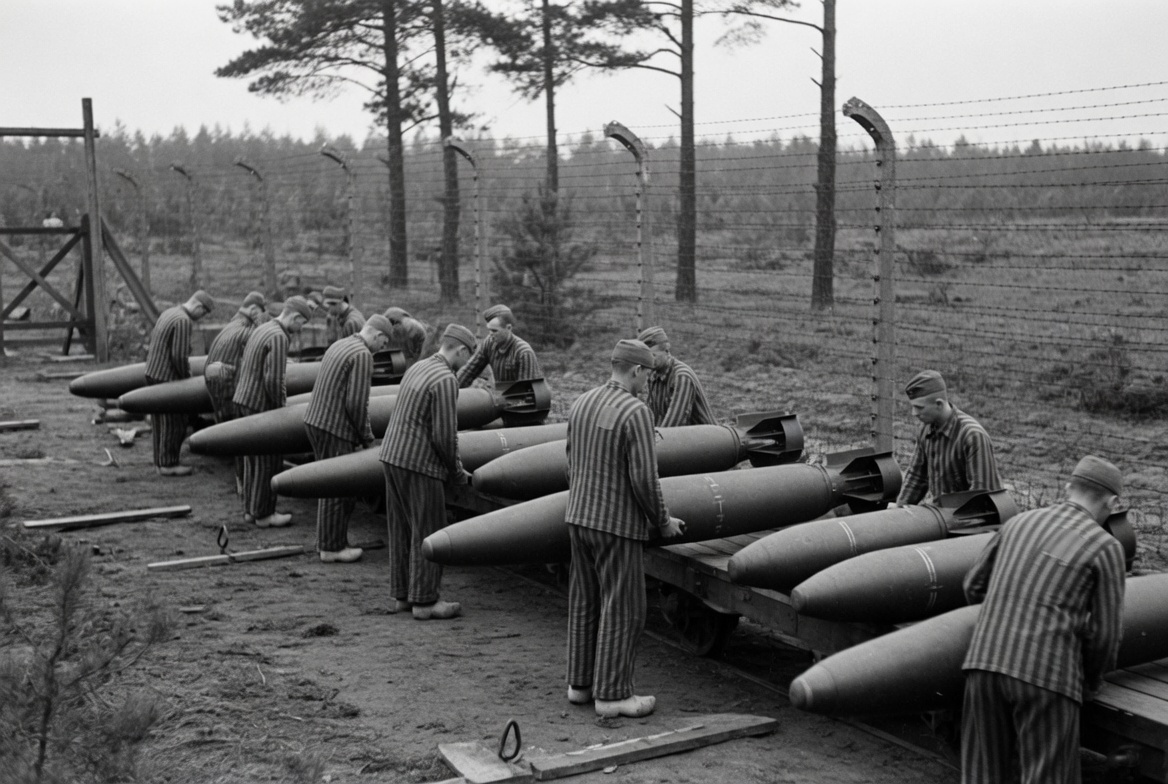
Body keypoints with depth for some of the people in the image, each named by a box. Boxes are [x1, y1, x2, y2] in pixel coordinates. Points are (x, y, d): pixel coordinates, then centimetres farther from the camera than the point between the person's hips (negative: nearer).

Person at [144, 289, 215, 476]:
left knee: (159, 420, 15)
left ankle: (161, 460, 22)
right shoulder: (184, 321, -20)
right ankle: (168, 464, 5)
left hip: (152, 373, 10)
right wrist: (186, 376, -8)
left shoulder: (169, 313, 10)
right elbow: (180, 356, -23)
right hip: (167, 378, -10)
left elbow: (153, 336, 22)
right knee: (174, 423, 0)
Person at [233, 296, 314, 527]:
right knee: (269, 461, 0)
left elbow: (242, 369, 17)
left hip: (242, 401, 10)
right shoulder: (278, 337, -18)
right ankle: (264, 514, 6)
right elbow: (274, 380, -23)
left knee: (252, 458, 15)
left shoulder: (261, 329, 13)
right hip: (261, 406, -10)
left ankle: (250, 509, 22)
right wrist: (282, 404, -10)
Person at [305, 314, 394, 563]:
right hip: (335, 430, -9)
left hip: (315, 420, 9)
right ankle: (331, 548, 8)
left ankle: (335, 540, 22)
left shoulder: (338, 346, 15)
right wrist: (367, 437, -5)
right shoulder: (362, 356, -14)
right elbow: (356, 403, -20)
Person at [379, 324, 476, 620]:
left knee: (401, 530, 14)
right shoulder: (445, 380, -15)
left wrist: (452, 467, 17)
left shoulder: (416, 368, 12)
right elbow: (444, 435, -18)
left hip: (391, 454, 9)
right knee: (427, 533, 1)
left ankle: (402, 595, 22)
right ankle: (424, 601, 6)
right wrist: (457, 472, -2)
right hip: (418, 465, -9)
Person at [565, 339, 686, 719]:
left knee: (584, 602, 15)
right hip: (618, 524, -8)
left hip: (579, 517, 8)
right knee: (622, 610, 1)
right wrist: (663, 522, -4)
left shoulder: (581, 404, 6)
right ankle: (612, 694, 6)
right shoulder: (636, 413, -17)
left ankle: (580, 683, 23)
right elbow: (644, 479, -19)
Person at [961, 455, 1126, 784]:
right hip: (1046, 676, -5)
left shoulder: (1018, 523, 15)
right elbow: (1104, 633, 0)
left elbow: (974, 587, 21)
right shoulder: (1105, 548, 1)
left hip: (986, 660, 5)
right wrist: (1091, 681, 19)